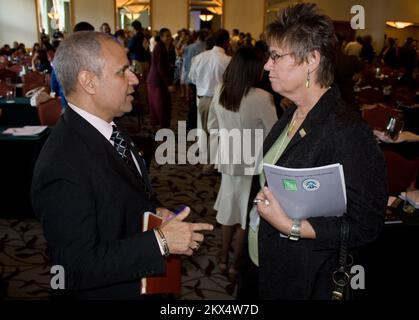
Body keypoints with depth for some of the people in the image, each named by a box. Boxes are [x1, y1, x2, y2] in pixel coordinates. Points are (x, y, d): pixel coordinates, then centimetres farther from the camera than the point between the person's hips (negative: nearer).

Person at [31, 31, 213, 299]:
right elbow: (77, 269, -28)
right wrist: (161, 241, -27)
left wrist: (153, 213, -5)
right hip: (111, 290, -7)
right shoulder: (62, 168, -30)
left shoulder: (109, 127, -2)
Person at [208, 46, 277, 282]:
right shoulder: (261, 97, -23)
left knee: (230, 207, 21)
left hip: (228, 158, 6)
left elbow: (212, 126, 7)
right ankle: (236, 265, 26)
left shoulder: (220, 91, -4)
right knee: (248, 213, 12)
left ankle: (224, 258, 35)